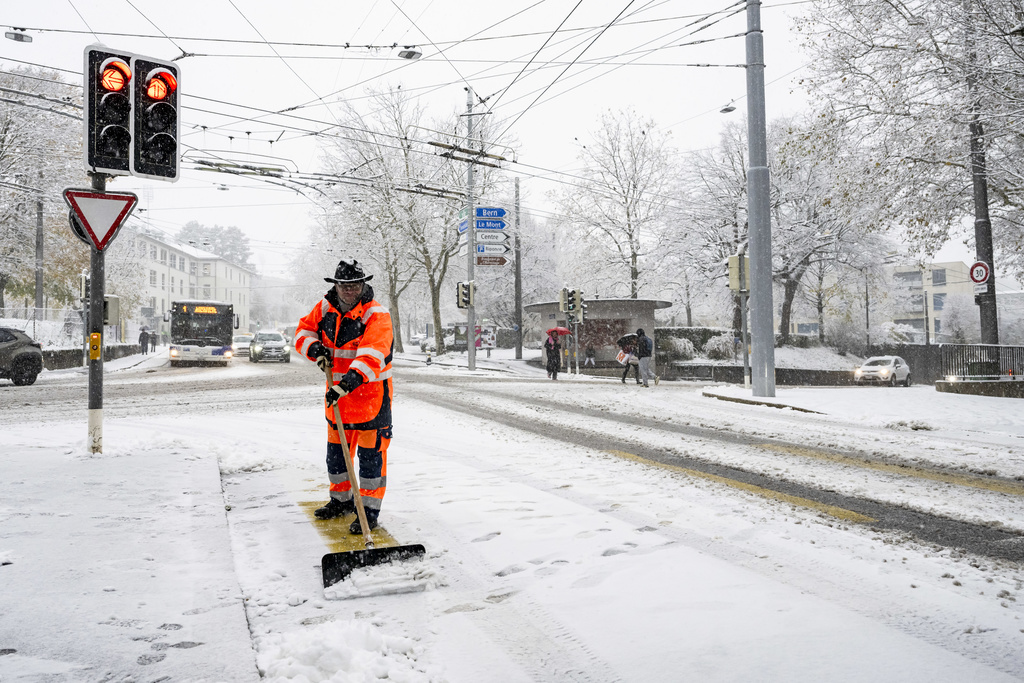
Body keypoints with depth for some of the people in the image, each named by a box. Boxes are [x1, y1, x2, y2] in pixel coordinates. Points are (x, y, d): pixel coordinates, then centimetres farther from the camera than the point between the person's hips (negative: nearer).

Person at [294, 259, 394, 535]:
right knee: (336, 448, 18)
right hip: (337, 391, 7)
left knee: (371, 452, -4)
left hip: (371, 392, -6)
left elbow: (372, 356, -32)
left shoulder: (376, 315, -19)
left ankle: (370, 510, 6)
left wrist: (349, 382, -44)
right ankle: (341, 500, 36)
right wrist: (315, 348, -10)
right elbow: (303, 331, 12)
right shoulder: (325, 307, 1)